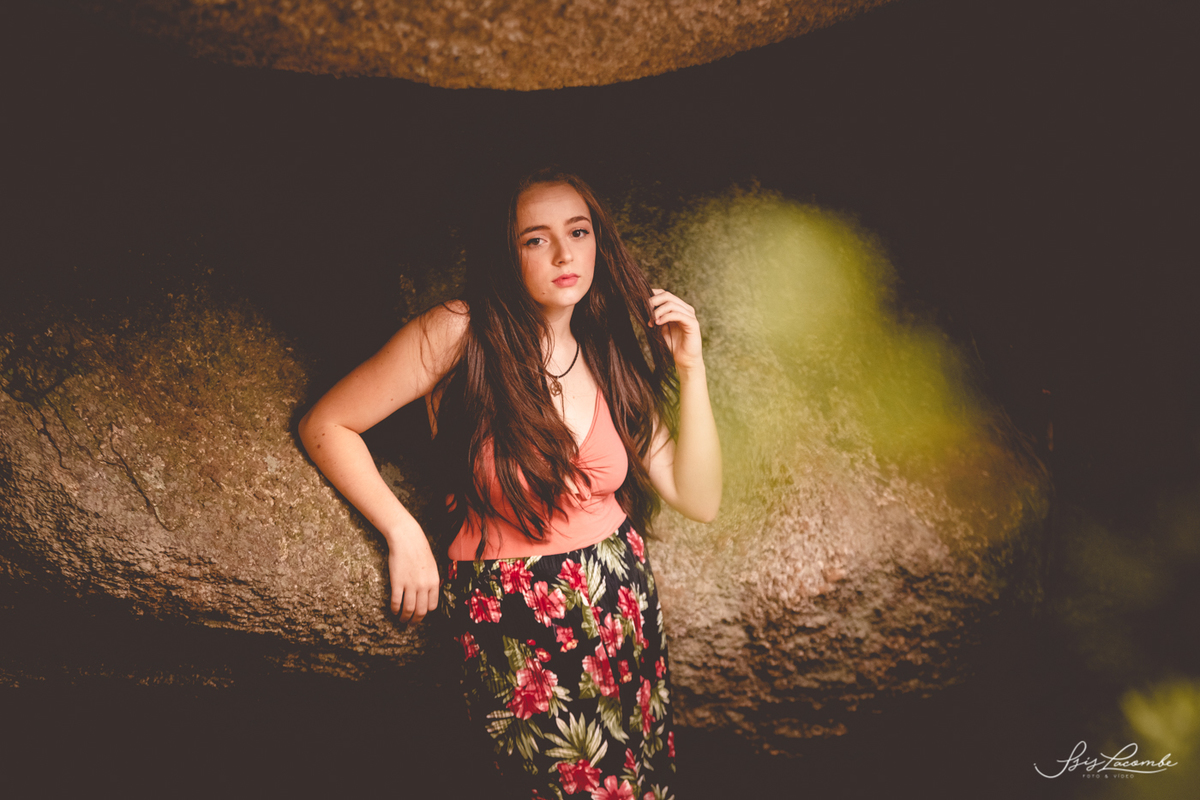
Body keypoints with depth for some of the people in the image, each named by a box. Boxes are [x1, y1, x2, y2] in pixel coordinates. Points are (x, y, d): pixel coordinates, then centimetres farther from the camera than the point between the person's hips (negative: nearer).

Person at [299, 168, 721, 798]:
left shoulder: (608, 357, 3)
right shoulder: (461, 333, -13)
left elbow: (698, 500, 3)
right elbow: (324, 425, -7)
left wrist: (690, 370, -5)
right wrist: (404, 534, -13)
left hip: (625, 604, 5)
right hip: (513, 622, -5)